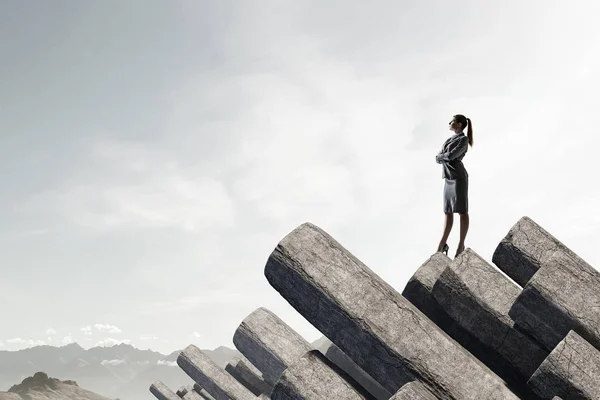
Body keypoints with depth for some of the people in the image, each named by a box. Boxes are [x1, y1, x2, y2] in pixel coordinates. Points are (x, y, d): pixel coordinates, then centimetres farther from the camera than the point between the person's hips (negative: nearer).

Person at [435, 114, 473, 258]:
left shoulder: (464, 140, -8)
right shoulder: (449, 140, 20)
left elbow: (451, 155, -19)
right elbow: (437, 159, 12)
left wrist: (441, 156, 0)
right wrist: (444, 158, -9)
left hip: (458, 178, -8)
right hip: (449, 179, 8)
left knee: (462, 211, -4)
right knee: (448, 212, 9)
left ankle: (461, 246, -2)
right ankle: (442, 244, 11)